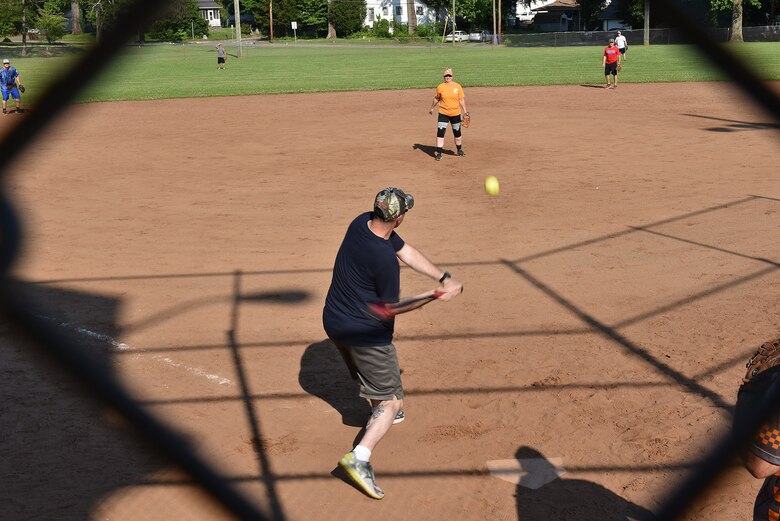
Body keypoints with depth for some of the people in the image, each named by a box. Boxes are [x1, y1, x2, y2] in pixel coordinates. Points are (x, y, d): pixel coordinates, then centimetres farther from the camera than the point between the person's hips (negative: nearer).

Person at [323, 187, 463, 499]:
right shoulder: (384, 258, -29)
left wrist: (444, 278, -1)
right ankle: (360, 457, -14)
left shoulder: (362, 222, -5)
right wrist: (437, 296, -9)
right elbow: (392, 306, -14)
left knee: (369, 374, 35)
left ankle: (383, 411, 60)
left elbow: (406, 252, 3)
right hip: (366, 333, -9)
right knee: (391, 400, 1)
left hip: (334, 322, 9)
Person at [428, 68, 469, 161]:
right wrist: (432, 108, 19)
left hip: (455, 114, 1)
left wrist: (465, 111, -5)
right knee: (440, 132, -10)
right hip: (443, 114, -1)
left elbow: (461, 100, 0)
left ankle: (460, 150, 33)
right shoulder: (440, 87, -2)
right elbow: (436, 98, 12)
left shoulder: (458, 86, -2)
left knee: (457, 133, 13)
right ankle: (438, 153, -6)